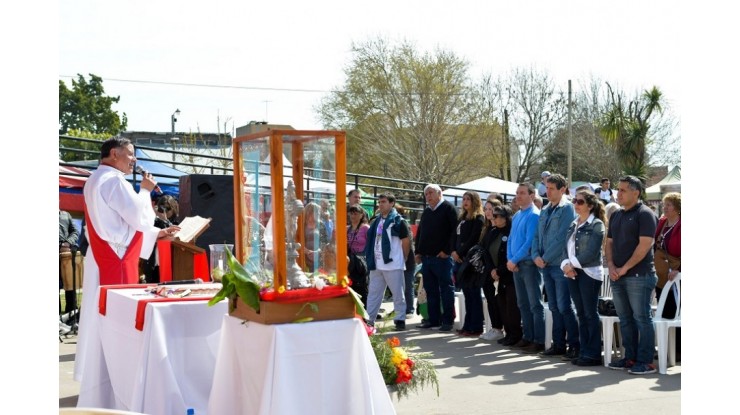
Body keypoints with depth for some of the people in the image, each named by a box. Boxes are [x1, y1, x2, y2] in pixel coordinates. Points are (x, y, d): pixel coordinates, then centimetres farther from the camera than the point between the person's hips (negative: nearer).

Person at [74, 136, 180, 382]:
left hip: (103, 259, 10)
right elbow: (139, 219, -16)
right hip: (116, 262, -10)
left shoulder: (97, 180, 18)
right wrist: (145, 190, -1)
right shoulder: (113, 180, -15)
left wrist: (157, 233, 22)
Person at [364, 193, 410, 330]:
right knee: (373, 293, 10)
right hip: (376, 265, 7)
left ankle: (400, 320, 9)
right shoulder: (376, 221, 13)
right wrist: (371, 259, 11)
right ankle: (369, 320, 15)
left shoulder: (398, 221, -6)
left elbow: (405, 242, -4)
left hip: (393, 264, -6)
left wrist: (402, 260, 2)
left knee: (398, 294, 2)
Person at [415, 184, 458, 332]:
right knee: (430, 290, 10)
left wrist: (447, 250, -16)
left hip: (442, 257, -8)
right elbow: (419, 232, 24)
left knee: (446, 289, -3)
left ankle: (447, 320, -1)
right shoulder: (426, 212, 19)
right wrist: (418, 251, 14)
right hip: (426, 257, 8)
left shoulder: (448, 208, -4)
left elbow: (454, 231, -12)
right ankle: (434, 319, 17)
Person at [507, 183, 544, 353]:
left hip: (529, 264, -8)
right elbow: (511, 239, 15)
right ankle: (527, 337, 21)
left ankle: (539, 341, -1)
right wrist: (509, 260, 0)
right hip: (516, 265, 8)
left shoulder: (534, 215, -12)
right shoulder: (517, 215, 14)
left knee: (535, 304, -4)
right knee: (523, 304, 13)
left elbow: (530, 242, -18)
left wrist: (514, 260, -14)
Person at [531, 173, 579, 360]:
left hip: (560, 264, -7)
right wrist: (536, 256, -2)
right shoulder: (544, 211, 16)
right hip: (545, 265, 7)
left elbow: (562, 237, -16)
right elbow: (537, 236, 16)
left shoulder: (567, 208, -8)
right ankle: (558, 344, 17)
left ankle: (574, 345, 0)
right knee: (554, 307, 11)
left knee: (564, 307, -6)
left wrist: (546, 258, -13)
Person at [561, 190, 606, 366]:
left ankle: (593, 354, 1)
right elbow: (566, 248, 11)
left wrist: (573, 263, -12)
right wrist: (566, 265, -6)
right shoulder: (573, 225, 16)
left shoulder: (596, 225, -6)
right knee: (581, 313, 9)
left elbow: (591, 253, -15)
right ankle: (584, 351, 15)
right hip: (573, 273, 7)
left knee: (590, 314, -3)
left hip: (590, 273, -7)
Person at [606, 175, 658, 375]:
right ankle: (630, 358, 18)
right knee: (625, 319, 11)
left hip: (639, 275, -8)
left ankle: (646, 361, -1)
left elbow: (644, 245, -15)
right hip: (617, 276, 8)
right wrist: (611, 265, 1)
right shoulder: (616, 215, 16)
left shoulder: (644, 214, -7)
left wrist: (625, 268, -15)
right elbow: (609, 242, 18)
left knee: (642, 318, -4)